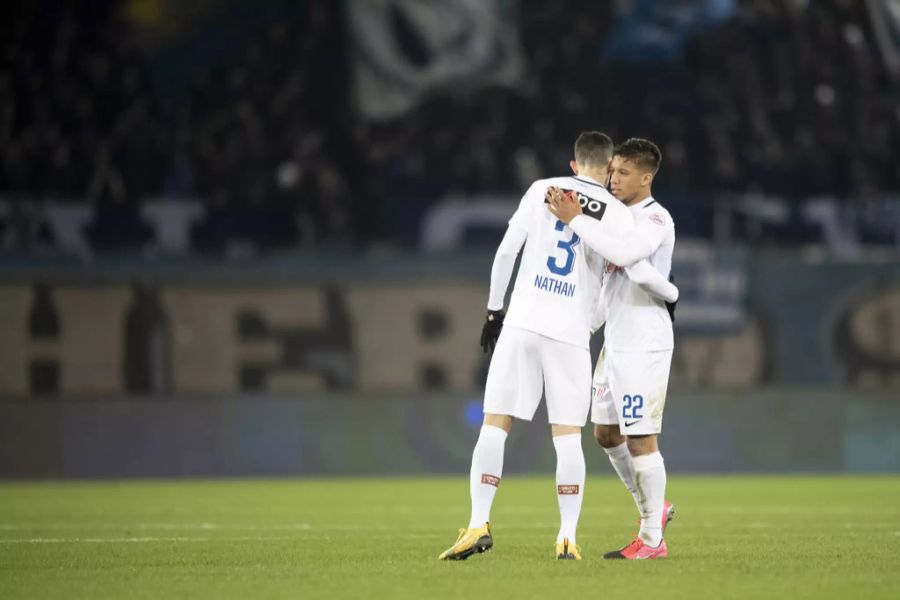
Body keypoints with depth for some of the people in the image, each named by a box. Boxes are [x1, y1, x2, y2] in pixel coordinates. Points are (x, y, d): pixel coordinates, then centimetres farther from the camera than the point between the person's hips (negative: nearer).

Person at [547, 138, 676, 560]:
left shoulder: (656, 220, -14)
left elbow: (623, 253, -32)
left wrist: (575, 219, -29)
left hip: (645, 344, -9)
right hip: (615, 341, 9)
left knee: (640, 437, -7)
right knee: (606, 433, 13)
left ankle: (652, 539, -1)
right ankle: (654, 507, 28)